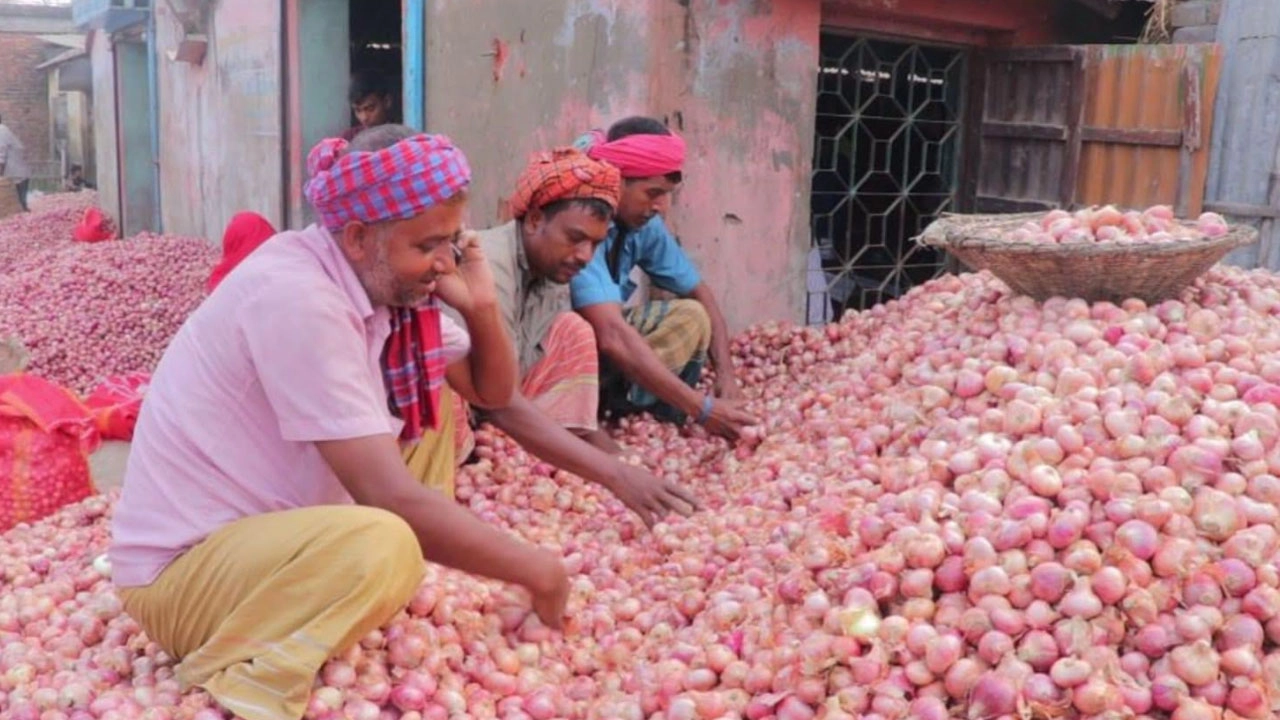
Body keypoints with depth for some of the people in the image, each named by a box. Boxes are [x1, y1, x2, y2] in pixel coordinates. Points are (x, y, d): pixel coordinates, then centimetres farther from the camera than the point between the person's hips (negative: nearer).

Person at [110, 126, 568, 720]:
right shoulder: (296, 296, -27)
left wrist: (481, 306, -11)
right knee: (383, 546, -36)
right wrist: (536, 572, -21)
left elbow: (492, 392, 8)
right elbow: (392, 500, -30)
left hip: (274, 521, 9)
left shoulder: (385, 282, -2)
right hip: (182, 566, -9)